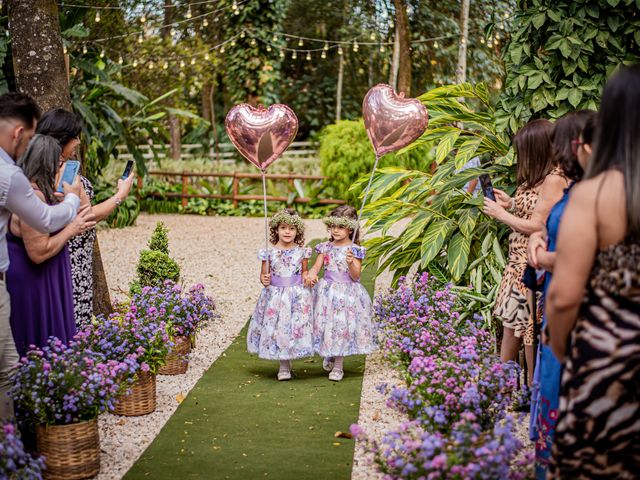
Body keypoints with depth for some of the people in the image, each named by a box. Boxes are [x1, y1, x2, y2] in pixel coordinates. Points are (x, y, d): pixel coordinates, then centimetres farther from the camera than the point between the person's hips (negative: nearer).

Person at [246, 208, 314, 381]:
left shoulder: (301, 252, 1)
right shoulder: (269, 252, -2)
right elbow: (264, 274, 5)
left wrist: (307, 277, -7)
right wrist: (264, 279, -16)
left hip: (297, 295, 1)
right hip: (275, 295, 0)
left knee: (296, 326, 1)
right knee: (277, 327, 3)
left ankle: (286, 363, 19)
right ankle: (284, 366, 17)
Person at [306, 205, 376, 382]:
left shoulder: (354, 250, -7)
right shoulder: (325, 247, 3)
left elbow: (355, 276, -11)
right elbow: (316, 266, 1)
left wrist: (351, 263, -29)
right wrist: (311, 273, -21)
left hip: (347, 293, -3)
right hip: (327, 291, 3)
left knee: (342, 326, 1)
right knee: (326, 324, 7)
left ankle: (338, 367, 14)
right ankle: (328, 356, 35)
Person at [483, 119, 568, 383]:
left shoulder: (553, 179, -19)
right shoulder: (538, 176, 10)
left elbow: (535, 226, -20)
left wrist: (501, 214, -10)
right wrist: (510, 203, 9)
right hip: (518, 261, 9)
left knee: (531, 331, 1)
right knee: (510, 323, 16)